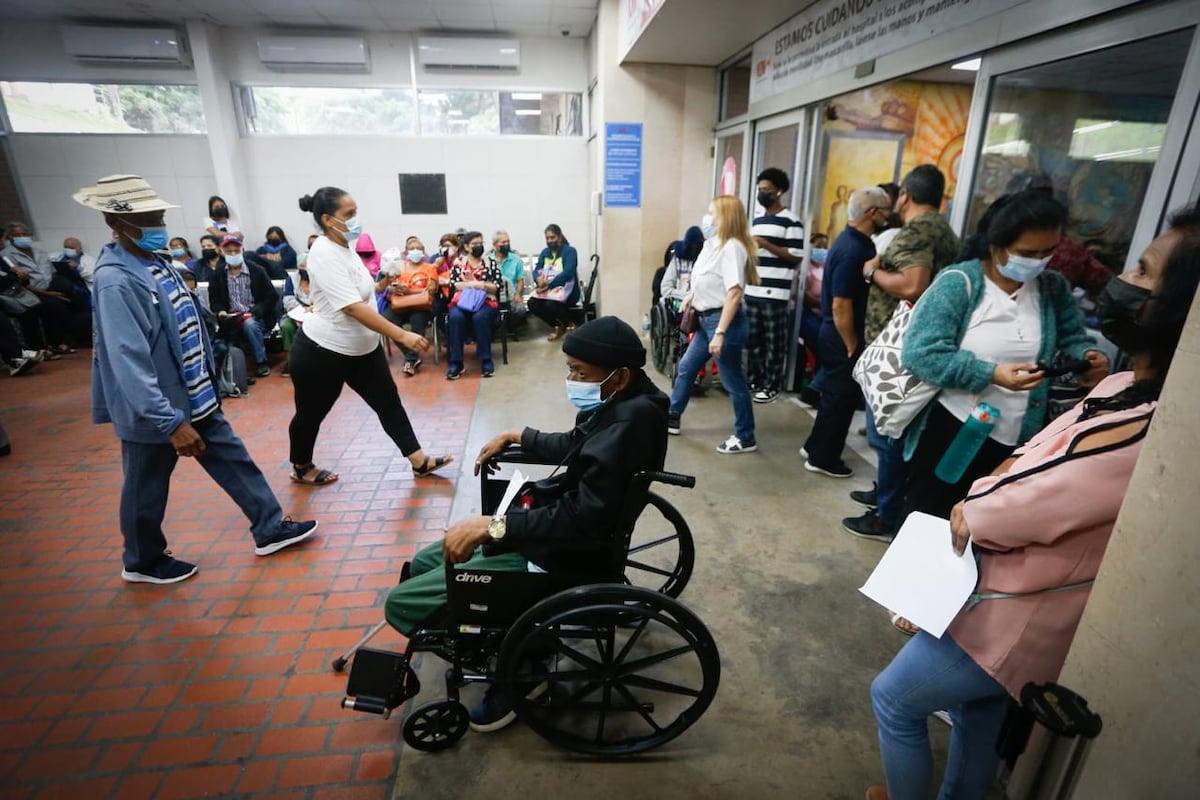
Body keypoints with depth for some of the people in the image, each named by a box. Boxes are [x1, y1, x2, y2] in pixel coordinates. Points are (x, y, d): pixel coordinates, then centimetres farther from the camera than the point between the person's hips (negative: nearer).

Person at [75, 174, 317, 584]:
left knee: (233, 460, 14)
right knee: (148, 490, 12)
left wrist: (206, 387, 18)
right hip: (156, 409, -8)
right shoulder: (116, 279, -23)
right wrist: (170, 422, -31)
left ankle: (270, 528, 27)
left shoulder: (157, 262, 4)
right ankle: (143, 562, 34)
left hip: (194, 396, 8)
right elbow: (128, 360, -29)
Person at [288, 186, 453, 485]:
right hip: (321, 351, -8)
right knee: (312, 413, 12)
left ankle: (419, 461, 11)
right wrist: (402, 335, -35)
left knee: (388, 401, 6)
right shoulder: (325, 254, -24)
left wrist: (382, 283, 3)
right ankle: (301, 468, 35)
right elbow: (353, 307, -33)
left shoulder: (344, 248, 5)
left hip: (362, 348, 9)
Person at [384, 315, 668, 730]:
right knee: (422, 566, 19)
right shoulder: (619, 403, 2)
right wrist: (516, 436, 23)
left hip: (561, 558, -10)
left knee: (402, 602, -8)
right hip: (548, 530, 10)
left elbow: (582, 517, -31)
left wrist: (491, 525, -29)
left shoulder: (631, 421, -27)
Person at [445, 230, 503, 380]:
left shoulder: (491, 262, 12)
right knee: (456, 317, -32)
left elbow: (497, 287, 2)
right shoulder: (458, 262, 14)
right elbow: (453, 285, 1)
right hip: (462, 301, 1)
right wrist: (477, 284, -9)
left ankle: (486, 360, -26)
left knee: (480, 318, -35)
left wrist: (472, 283, -6)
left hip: (485, 301, -1)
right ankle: (455, 362, -28)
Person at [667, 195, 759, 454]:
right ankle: (672, 418, 34)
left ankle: (746, 438, 14)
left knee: (732, 381, 0)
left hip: (724, 320, -10)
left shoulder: (732, 247, -19)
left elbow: (734, 293, -26)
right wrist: (691, 296, 13)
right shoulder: (713, 244, 11)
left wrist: (720, 333, -30)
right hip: (707, 319, 10)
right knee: (686, 367, 19)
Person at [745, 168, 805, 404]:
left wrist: (766, 245, -16)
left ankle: (772, 386, 9)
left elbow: (796, 256, -11)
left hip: (775, 294, -7)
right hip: (752, 291, 7)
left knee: (774, 343, 0)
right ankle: (754, 379, 25)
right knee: (752, 339, 12)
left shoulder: (791, 220, -6)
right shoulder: (757, 220, 18)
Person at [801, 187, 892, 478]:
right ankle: (823, 458, 15)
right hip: (841, 336, -10)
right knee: (841, 397, 2)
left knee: (836, 394, 19)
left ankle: (815, 446, 32)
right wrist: (852, 347, -18)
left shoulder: (855, 241, 10)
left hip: (838, 334, 10)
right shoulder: (852, 250, -22)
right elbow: (840, 306, -25)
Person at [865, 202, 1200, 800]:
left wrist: (965, 515, -5)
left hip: (1014, 617, -8)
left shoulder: (1145, 433, -33)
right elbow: (1027, 462, 6)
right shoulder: (1124, 389, -3)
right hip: (1007, 596, 8)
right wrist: (976, 506, -8)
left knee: (894, 700, 12)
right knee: (978, 716, 28)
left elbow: (1013, 512, -26)